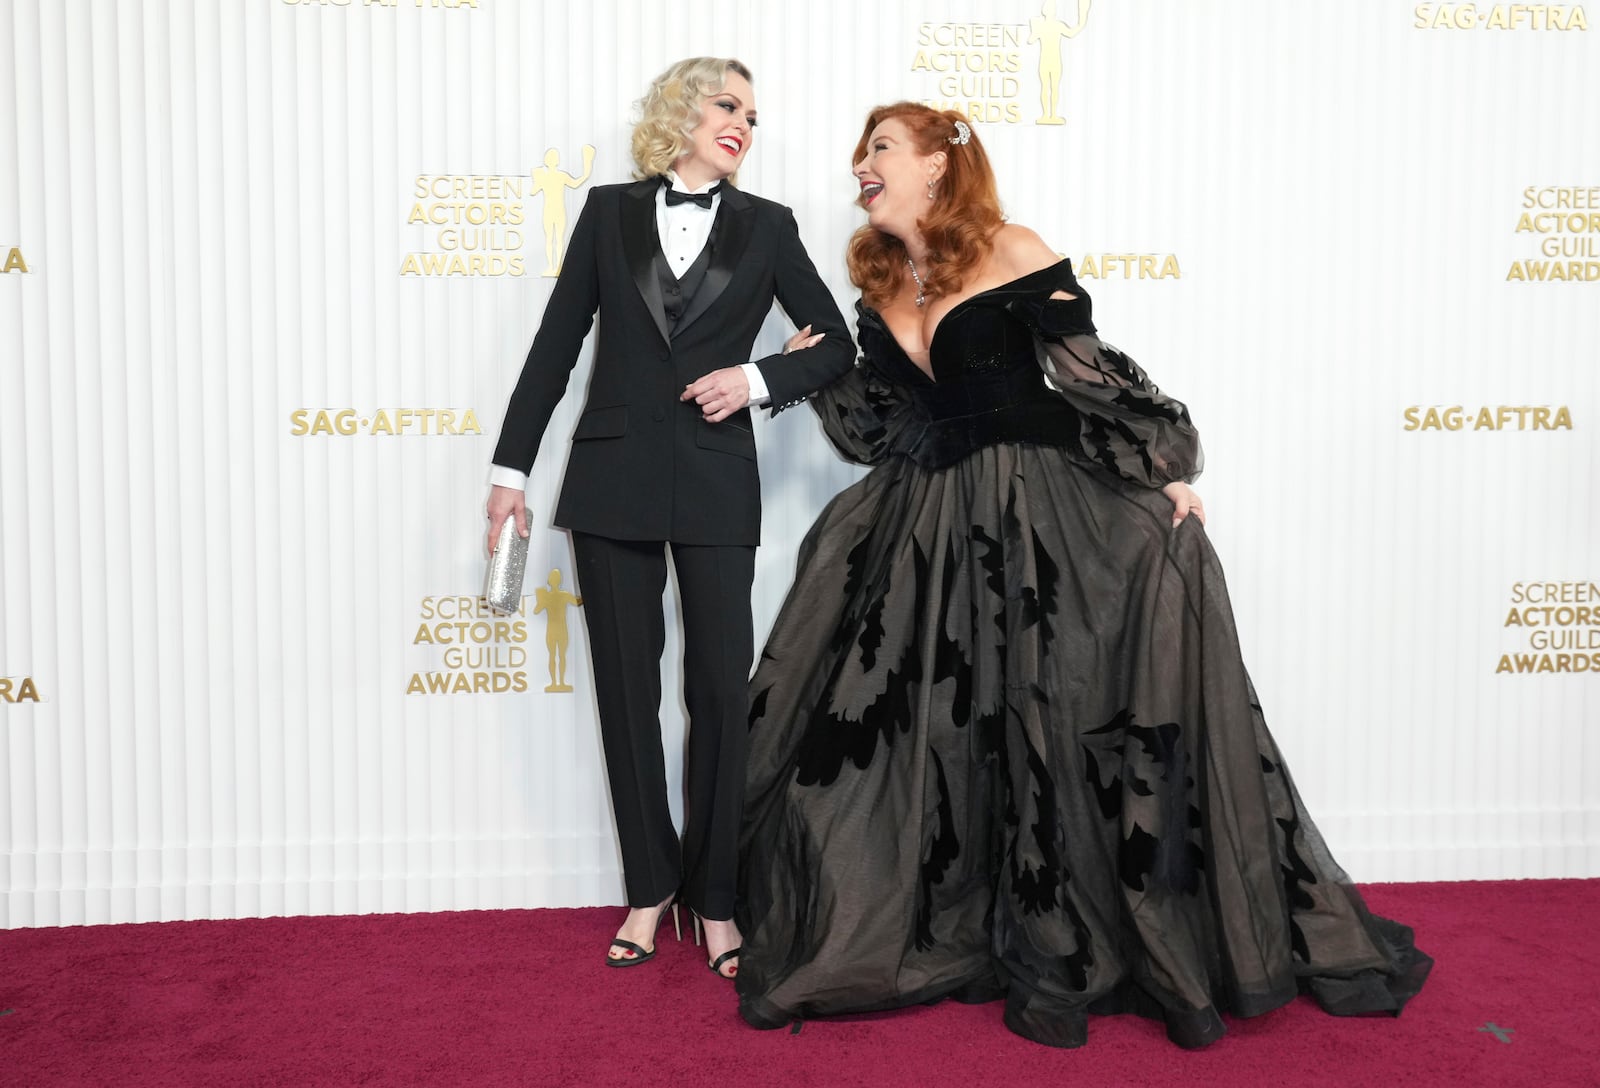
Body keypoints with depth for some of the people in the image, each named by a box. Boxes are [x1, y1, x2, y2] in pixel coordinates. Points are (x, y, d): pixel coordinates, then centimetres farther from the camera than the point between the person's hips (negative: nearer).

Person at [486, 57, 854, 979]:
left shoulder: (767, 226, 8)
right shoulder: (610, 211, 8)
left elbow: (837, 347, 9)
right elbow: (557, 342, 7)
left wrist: (757, 378, -8)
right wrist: (512, 466, 4)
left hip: (716, 486, 0)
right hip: (613, 480, 1)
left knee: (722, 689, -1)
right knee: (627, 688, 6)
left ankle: (715, 897, 14)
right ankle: (650, 888, 20)